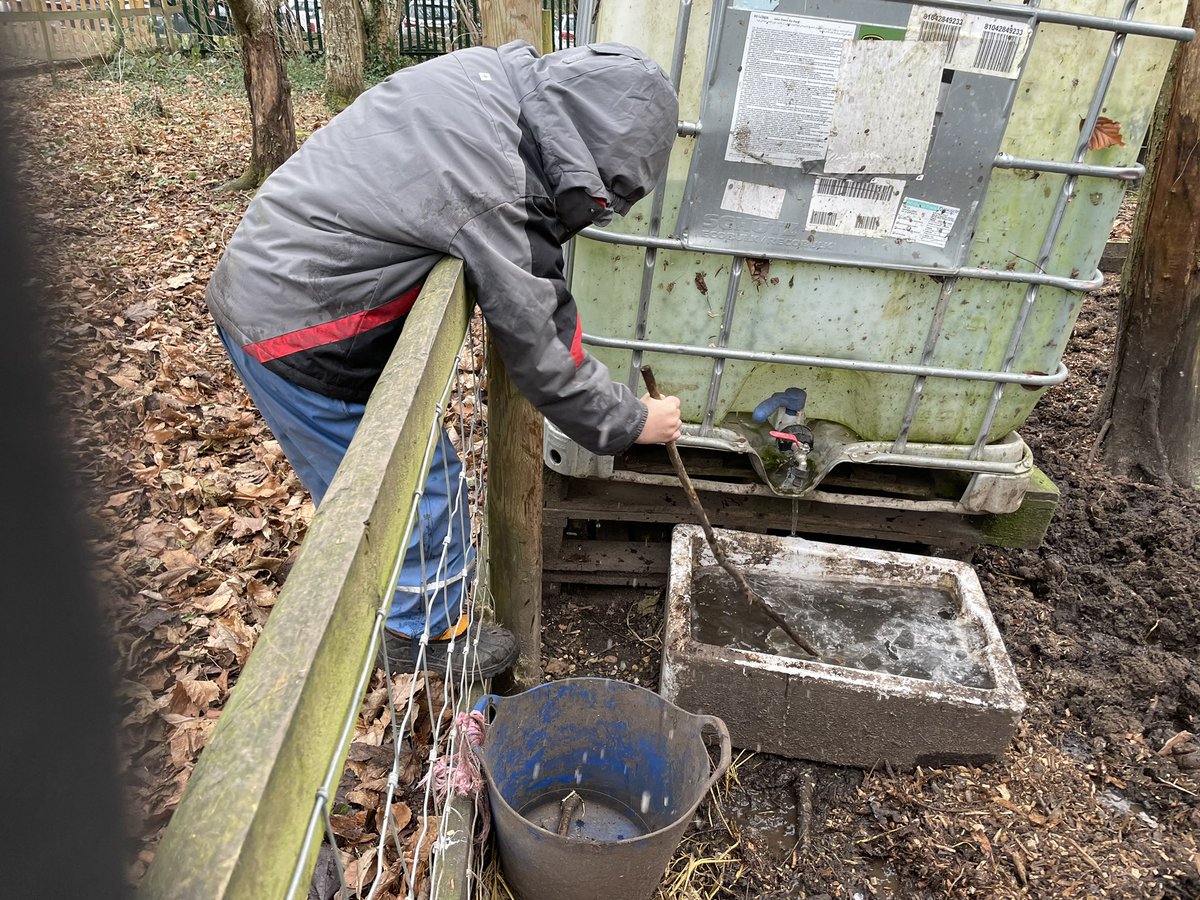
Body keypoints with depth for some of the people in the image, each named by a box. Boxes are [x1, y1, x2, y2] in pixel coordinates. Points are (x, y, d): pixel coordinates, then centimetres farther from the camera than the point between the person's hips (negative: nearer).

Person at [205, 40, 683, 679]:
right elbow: (543, 357, -20)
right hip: (296, 336, -9)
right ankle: (428, 634, 28)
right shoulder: (503, 201, -30)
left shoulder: (486, 67, -5)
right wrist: (635, 422, -5)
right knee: (416, 487, 5)